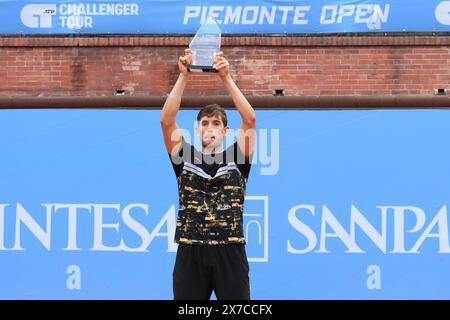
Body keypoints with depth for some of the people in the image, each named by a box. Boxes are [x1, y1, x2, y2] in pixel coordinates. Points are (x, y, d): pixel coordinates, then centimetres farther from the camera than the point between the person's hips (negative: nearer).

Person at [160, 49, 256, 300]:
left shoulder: (237, 157, 8)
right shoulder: (184, 157, 10)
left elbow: (250, 120, -6)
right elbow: (167, 121, -3)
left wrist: (227, 78, -15)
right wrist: (184, 77, -13)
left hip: (230, 252, -1)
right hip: (191, 253, 1)